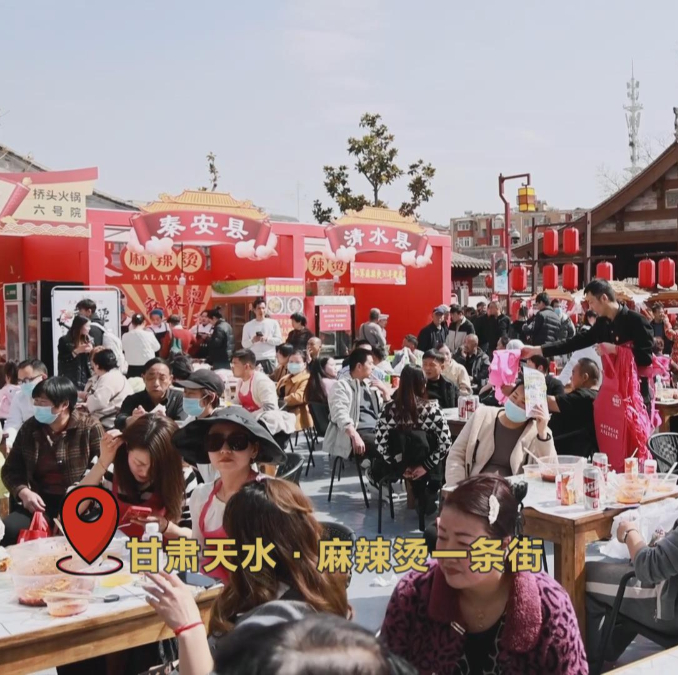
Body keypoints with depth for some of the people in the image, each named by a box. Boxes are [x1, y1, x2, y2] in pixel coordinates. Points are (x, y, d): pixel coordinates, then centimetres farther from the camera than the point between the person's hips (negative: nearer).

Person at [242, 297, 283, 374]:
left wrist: (267, 339, -13)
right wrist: (252, 340, -14)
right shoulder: (248, 325, 7)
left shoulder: (273, 323, 6)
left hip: (269, 358, 0)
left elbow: (279, 340, 2)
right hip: (253, 359, 0)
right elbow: (244, 344, 5)